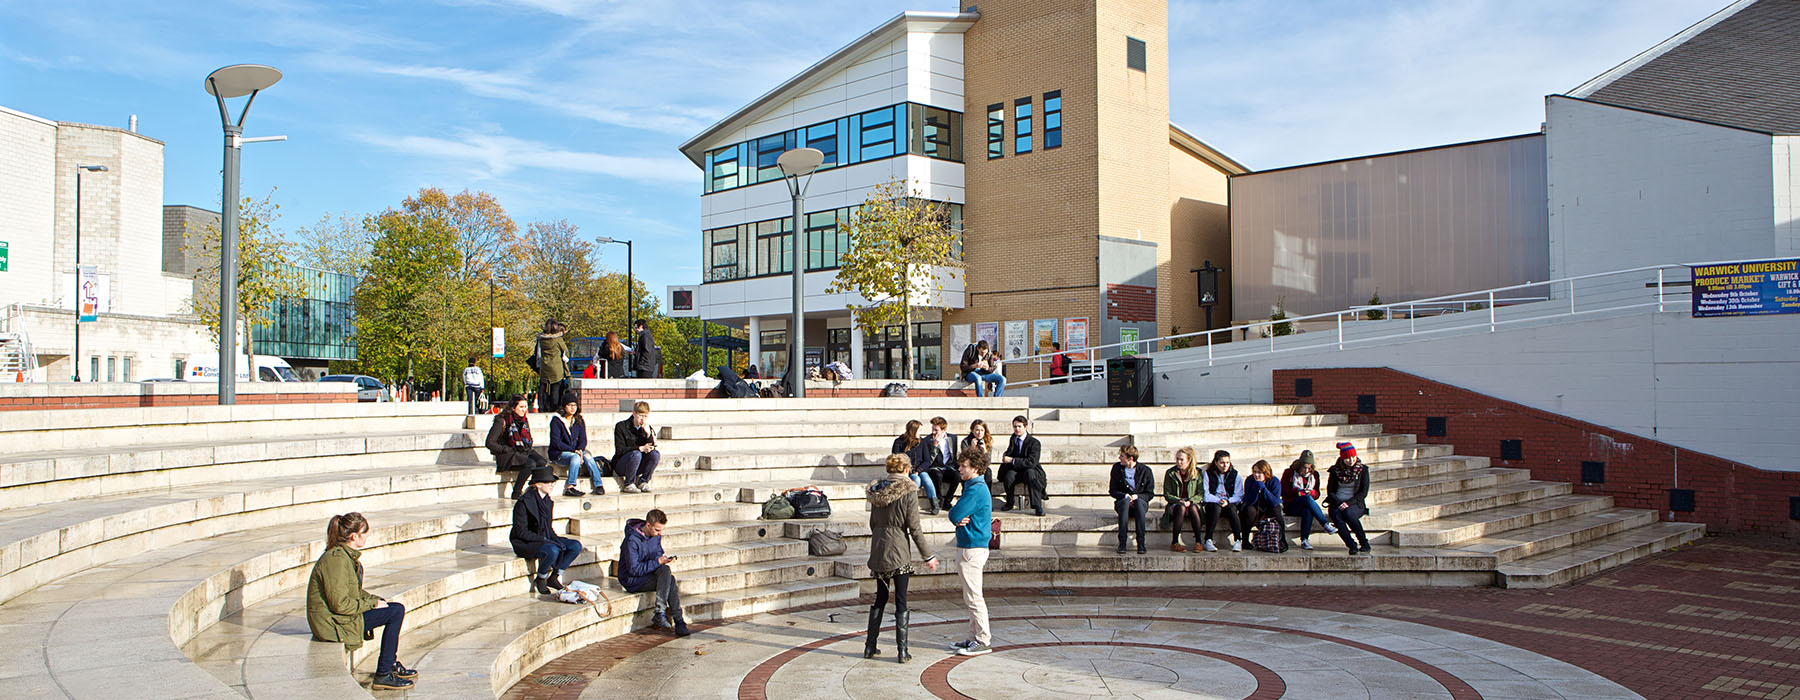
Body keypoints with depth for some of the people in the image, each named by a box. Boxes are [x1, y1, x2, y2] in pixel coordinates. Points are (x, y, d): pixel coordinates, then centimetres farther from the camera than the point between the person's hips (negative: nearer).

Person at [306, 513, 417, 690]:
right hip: (334, 623, -10)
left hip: (338, 616, 10)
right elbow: (340, 604, -25)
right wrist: (372, 604, -15)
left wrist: (378, 600, 6)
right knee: (396, 611, -14)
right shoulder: (336, 559, -22)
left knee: (395, 607, 13)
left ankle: (391, 665, 22)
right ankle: (382, 676, -9)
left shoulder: (347, 555, 10)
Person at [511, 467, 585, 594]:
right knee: (552, 550, -36)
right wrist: (544, 539, -23)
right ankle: (540, 579, -9)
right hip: (526, 544, -8)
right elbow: (521, 532, -18)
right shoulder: (524, 502, -15)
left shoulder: (547, 501, 8)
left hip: (544, 539, 8)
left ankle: (554, 577, -2)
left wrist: (555, 538, -6)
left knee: (576, 546, -11)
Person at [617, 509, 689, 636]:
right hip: (631, 580, -7)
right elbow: (633, 569, -23)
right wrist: (657, 562, -27)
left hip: (649, 572, 7)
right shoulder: (632, 540, -22)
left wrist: (664, 560, -7)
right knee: (668, 578, -29)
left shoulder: (656, 535, 2)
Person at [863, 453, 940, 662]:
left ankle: (870, 647, 19)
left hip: (878, 550, 6)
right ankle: (902, 651, 3)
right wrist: (928, 555, -4)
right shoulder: (908, 491, -11)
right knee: (901, 601, 1)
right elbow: (914, 528, -11)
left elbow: (873, 523, 13)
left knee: (880, 598, 16)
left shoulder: (877, 490, 7)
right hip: (899, 551, -5)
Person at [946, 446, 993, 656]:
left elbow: (955, 514, -22)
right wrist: (960, 519, -7)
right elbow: (956, 515, 15)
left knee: (973, 597, -5)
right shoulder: (974, 487, 15)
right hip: (967, 547, 10)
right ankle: (975, 637, 22)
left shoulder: (976, 490, -17)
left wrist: (956, 513, 0)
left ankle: (983, 641, 0)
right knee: (971, 597, 15)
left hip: (972, 550, -10)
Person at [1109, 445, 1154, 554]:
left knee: (1139, 502, -37)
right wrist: (1125, 496, -14)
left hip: (1140, 501, -1)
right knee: (1126, 501, -36)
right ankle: (1122, 543, -41)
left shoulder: (1145, 470, -2)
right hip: (1122, 502, 1)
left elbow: (1150, 494, 2)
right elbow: (1112, 491, 5)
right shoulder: (1117, 468, 3)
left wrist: (1137, 496, -17)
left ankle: (1141, 544, -39)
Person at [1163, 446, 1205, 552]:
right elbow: (1167, 495, 1)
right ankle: (1174, 542, -34)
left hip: (1193, 504, 0)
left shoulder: (1198, 473, 5)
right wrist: (1180, 501, -15)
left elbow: (1201, 494, 1)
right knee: (1181, 508, -35)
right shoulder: (1170, 473, 4)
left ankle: (1198, 542, -30)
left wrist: (1190, 501, -16)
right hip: (1175, 505, 0)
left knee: (1193, 508, -35)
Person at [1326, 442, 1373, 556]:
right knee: (1337, 517, -33)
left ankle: (1364, 543, -24)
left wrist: (1348, 503, -14)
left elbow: (1363, 492, -1)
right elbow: (1330, 491, 7)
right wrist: (1339, 503, -12)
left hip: (1355, 504, -2)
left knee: (1348, 513, -36)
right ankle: (1352, 546, -33)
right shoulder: (1335, 470, 9)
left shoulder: (1362, 470, 5)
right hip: (1337, 503, 2)